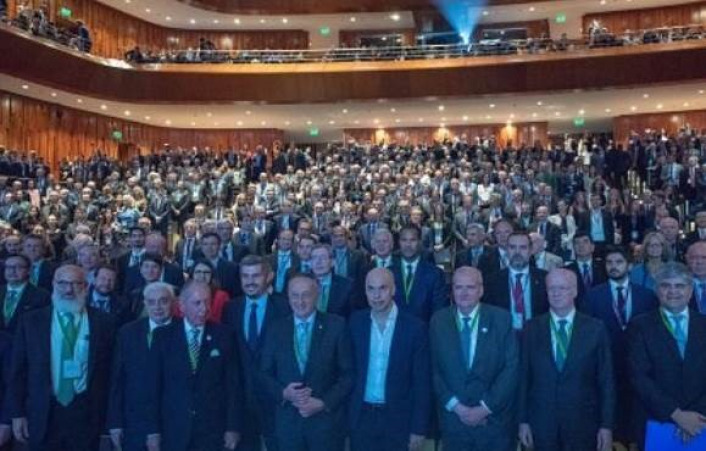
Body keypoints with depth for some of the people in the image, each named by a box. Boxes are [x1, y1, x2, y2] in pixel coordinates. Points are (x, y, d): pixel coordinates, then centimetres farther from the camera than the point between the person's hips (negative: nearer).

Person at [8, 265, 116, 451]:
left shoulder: (102, 322, -1)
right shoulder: (31, 321, 2)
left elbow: (109, 369, 1)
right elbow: (18, 371, 4)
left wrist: (107, 415, -1)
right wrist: (17, 413, 1)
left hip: (87, 415, 0)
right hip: (43, 415, 1)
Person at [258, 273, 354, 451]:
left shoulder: (336, 326, -5)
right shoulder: (276, 329, 4)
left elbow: (348, 374, -4)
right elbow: (264, 373, 7)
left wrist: (324, 403, -12)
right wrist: (283, 393, -10)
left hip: (326, 419, -2)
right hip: (287, 421, 2)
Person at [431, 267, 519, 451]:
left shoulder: (501, 318, -5)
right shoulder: (438, 321, 0)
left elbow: (512, 367, -7)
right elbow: (434, 369, 1)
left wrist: (485, 407, -11)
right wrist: (457, 407, -8)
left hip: (495, 418, -1)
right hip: (452, 417, 1)